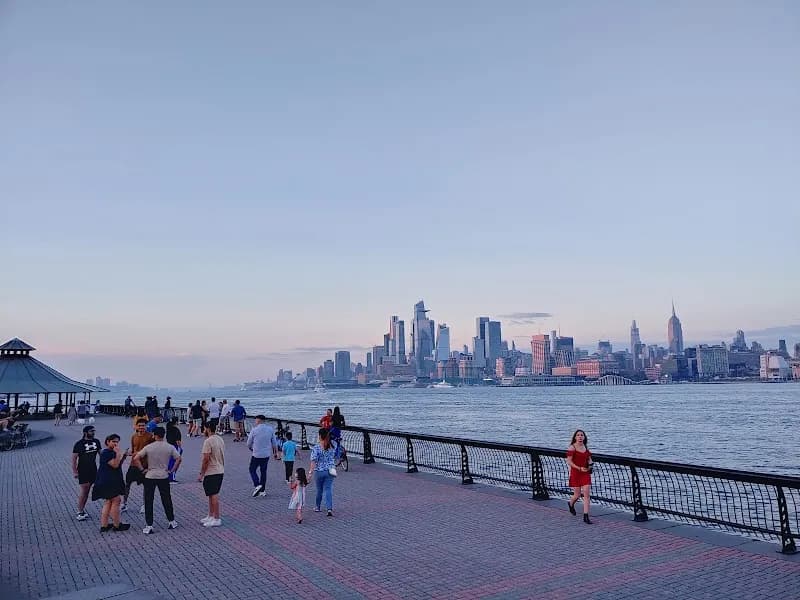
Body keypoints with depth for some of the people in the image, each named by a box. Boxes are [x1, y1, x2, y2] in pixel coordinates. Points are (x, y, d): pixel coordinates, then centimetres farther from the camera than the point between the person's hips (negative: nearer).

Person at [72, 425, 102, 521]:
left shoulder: (96, 442, 4)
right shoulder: (79, 444, -10)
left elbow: (101, 453, 13)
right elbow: (74, 458, -9)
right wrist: (74, 471, -12)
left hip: (93, 470, 5)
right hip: (82, 470, -5)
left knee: (87, 491, 11)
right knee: (83, 491, -8)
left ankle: (82, 509, 22)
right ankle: (80, 512, -1)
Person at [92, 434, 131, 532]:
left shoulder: (111, 452, 16)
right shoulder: (106, 453, -16)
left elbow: (118, 465, 20)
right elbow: (115, 465, -24)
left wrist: (123, 456, 8)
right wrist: (118, 453, -26)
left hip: (112, 481, 11)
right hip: (108, 482, -11)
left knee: (108, 502, 13)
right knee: (116, 501, -4)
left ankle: (104, 526, 16)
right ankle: (116, 525, 4)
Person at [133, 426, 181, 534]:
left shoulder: (148, 447, -7)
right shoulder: (169, 447, -4)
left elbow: (136, 458, -9)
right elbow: (178, 459, -6)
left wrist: (142, 469, -1)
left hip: (150, 477, -1)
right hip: (164, 477, 2)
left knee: (148, 501, 6)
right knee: (166, 500, 13)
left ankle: (149, 526, 5)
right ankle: (172, 522, 22)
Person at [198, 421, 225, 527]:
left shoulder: (208, 441, -18)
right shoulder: (220, 440, 10)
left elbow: (206, 459, -20)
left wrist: (201, 473, -13)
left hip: (211, 473, -9)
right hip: (220, 471, 9)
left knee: (213, 495, -3)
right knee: (211, 495, 19)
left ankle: (216, 519, 1)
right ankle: (210, 516, 27)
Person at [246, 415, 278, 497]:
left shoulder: (254, 430, -10)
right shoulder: (270, 429, 0)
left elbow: (249, 443, 0)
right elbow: (274, 443, 6)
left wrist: (251, 449, 20)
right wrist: (275, 452, 17)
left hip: (256, 455, -4)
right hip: (266, 455, 4)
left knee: (252, 470, 11)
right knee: (263, 471, 15)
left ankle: (257, 486, -7)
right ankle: (262, 490, 17)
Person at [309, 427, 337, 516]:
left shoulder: (316, 448, -13)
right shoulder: (331, 446, 0)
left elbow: (313, 461, -18)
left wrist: (310, 472, -19)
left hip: (319, 471, -2)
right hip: (330, 471, 2)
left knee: (319, 490, 14)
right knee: (328, 490, 1)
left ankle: (317, 507, 31)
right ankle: (329, 509, -12)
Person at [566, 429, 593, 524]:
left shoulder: (586, 447, 7)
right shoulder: (572, 447, -10)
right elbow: (569, 461, -14)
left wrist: (590, 464, 0)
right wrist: (580, 468, -19)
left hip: (585, 473, 4)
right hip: (575, 473, -4)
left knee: (586, 494, -4)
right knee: (577, 495, 4)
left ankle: (586, 517, 0)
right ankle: (571, 504, 40)